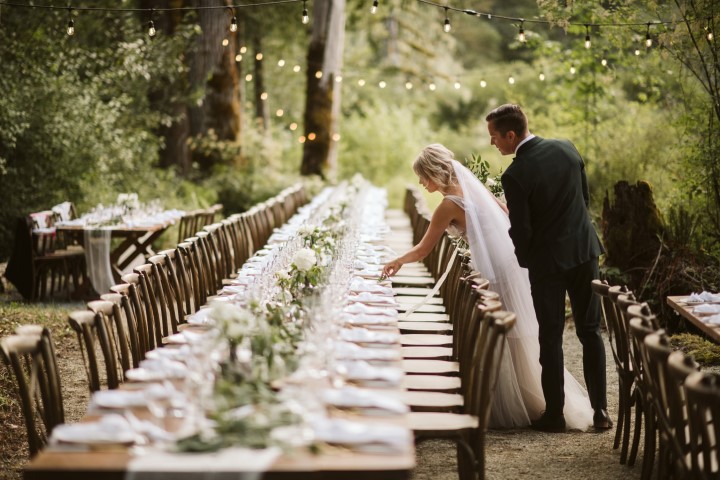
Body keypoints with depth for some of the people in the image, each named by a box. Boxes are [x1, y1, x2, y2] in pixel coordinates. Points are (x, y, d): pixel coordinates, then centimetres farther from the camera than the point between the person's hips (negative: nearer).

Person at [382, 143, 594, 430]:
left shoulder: (449, 205, -11)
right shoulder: (472, 186, 11)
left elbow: (423, 250, -5)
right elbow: (508, 214, 16)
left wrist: (397, 262, 8)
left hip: (495, 269, -8)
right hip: (511, 258, 8)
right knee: (516, 337, 16)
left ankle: (509, 410, 10)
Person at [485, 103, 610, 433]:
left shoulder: (515, 176, -19)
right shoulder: (566, 148, -1)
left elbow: (521, 230, -14)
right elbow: (585, 196, 10)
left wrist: (524, 259, 6)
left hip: (548, 260, -5)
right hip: (584, 250, 5)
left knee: (550, 338, 6)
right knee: (590, 331, 12)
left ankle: (554, 415, 12)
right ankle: (600, 410, 14)